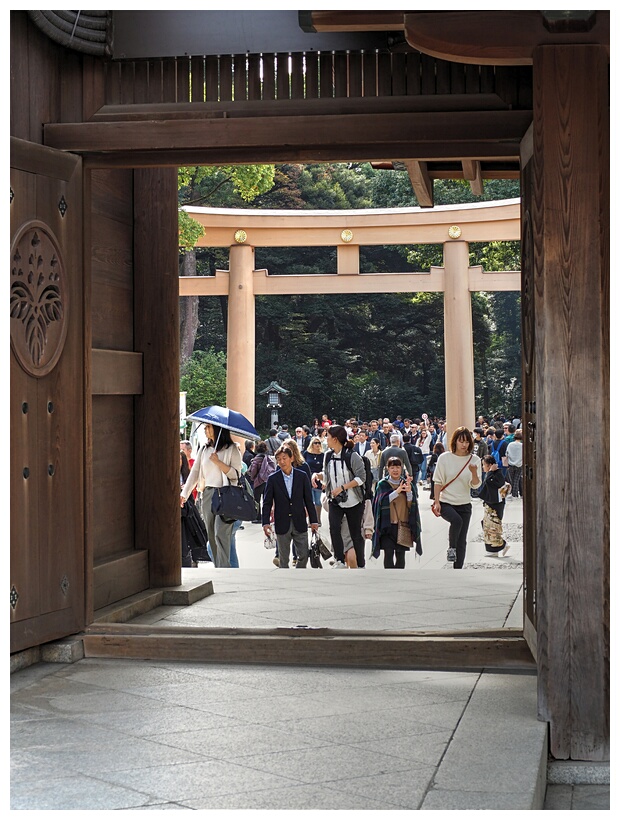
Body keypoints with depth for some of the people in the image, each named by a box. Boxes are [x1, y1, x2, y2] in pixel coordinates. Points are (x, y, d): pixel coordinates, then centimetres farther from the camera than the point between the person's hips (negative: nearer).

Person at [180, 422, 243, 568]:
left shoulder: (232, 450, 0)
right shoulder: (204, 450, 15)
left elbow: (236, 474, -7)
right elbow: (195, 472, 12)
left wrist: (218, 462, -14)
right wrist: (184, 493, 5)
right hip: (207, 494, 6)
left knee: (220, 533, -16)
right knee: (211, 535, 5)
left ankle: (224, 567, -16)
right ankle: (217, 569, 11)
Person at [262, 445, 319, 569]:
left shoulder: (302, 476, 2)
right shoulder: (273, 479, 0)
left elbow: (308, 500, 5)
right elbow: (267, 503, 2)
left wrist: (313, 521, 3)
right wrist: (266, 522, -7)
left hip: (299, 523, 1)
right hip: (282, 524, -1)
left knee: (303, 555, 2)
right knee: (283, 558, 6)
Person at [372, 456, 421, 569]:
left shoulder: (406, 483, 8)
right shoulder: (383, 484, 2)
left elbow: (412, 504, 2)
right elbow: (383, 501, -12)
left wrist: (409, 491, -15)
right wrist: (397, 491, -21)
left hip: (403, 525, 2)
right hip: (387, 525, -2)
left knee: (400, 554, 4)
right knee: (388, 553, -9)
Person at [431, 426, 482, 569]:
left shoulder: (474, 460, 0)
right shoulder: (445, 458, -4)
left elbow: (475, 485, -4)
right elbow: (438, 481, -1)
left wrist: (474, 473, -24)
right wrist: (436, 502, -8)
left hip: (464, 504, 3)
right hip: (446, 502, -3)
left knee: (462, 541, 3)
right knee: (456, 520, -34)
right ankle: (451, 548, -10)